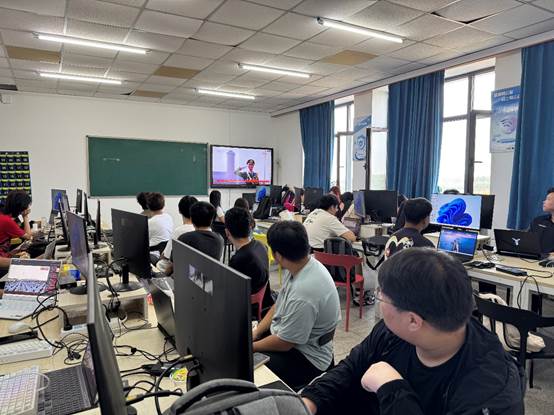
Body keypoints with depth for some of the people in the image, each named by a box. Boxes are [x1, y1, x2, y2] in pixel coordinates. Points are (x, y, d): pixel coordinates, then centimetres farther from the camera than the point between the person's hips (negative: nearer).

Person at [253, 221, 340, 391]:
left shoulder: (305, 292, -34)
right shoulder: (298, 267, -7)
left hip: (306, 357, -8)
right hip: (284, 336, 9)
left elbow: (284, 343, -23)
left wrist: (249, 347, -9)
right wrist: (255, 332, 0)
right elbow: (279, 306, 8)